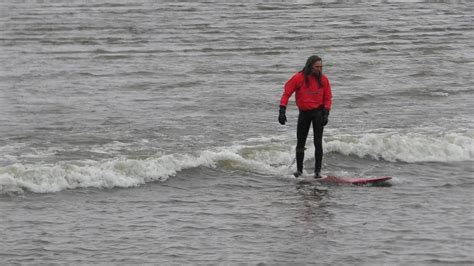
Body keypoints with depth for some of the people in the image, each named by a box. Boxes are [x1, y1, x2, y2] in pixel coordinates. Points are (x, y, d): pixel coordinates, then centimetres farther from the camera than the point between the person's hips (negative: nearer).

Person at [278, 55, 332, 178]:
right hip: (303, 113, 0)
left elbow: (328, 98, 4)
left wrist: (326, 114, -7)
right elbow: (286, 93, -7)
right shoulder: (298, 78, -10)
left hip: (318, 112, 0)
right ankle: (299, 170, 18)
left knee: (318, 143, -6)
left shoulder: (323, 79, -4)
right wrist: (282, 111, -14)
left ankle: (317, 171, -2)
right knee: (300, 143, 6)